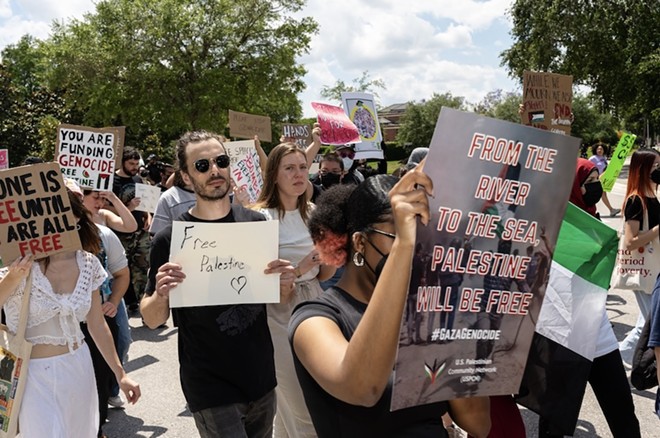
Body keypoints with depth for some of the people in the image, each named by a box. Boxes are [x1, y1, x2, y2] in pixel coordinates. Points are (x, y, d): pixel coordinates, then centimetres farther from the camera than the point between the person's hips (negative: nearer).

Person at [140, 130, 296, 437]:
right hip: (210, 386, -4)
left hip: (262, 376, 4)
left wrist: (286, 283, -15)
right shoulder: (170, 238, -12)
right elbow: (152, 320, -5)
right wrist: (160, 295, -26)